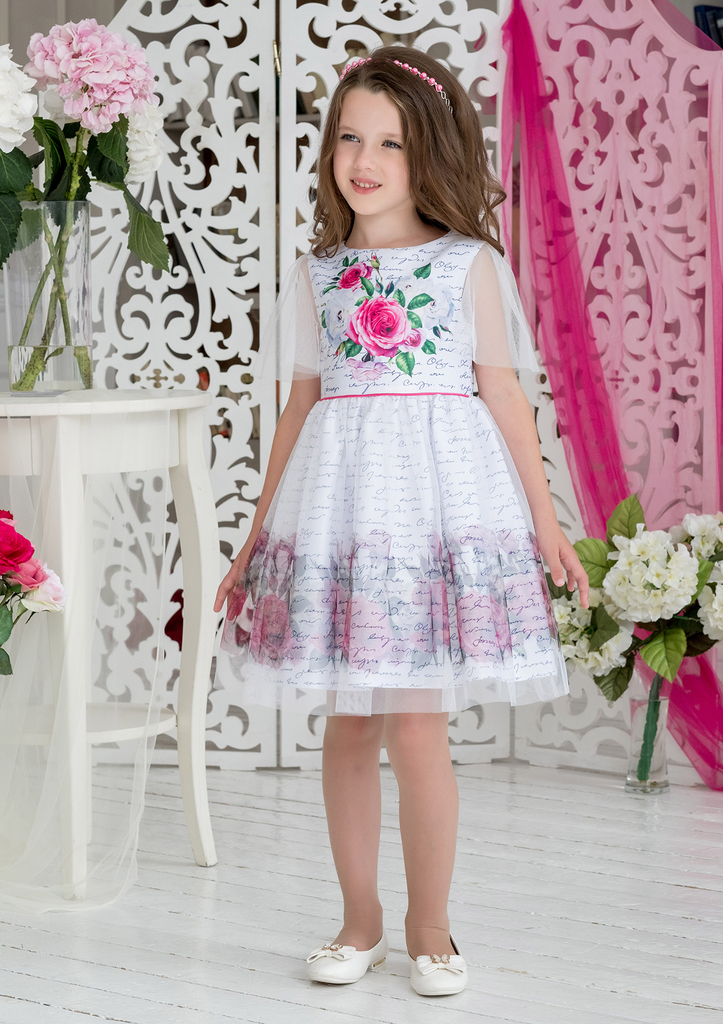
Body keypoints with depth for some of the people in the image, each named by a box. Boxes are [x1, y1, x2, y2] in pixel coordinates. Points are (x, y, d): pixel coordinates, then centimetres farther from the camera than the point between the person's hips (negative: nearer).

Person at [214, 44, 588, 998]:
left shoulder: (470, 265, 1)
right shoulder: (318, 275, 9)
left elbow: (505, 397, 4)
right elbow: (301, 407, 13)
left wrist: (546, 521, 3)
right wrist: (258, 536, 14)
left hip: (442, 499, -3)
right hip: (339, 502, 3)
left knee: (416, 729, -6)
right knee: (348, 726, 8)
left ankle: (430, 927, 11)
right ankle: (360, 921, 21)